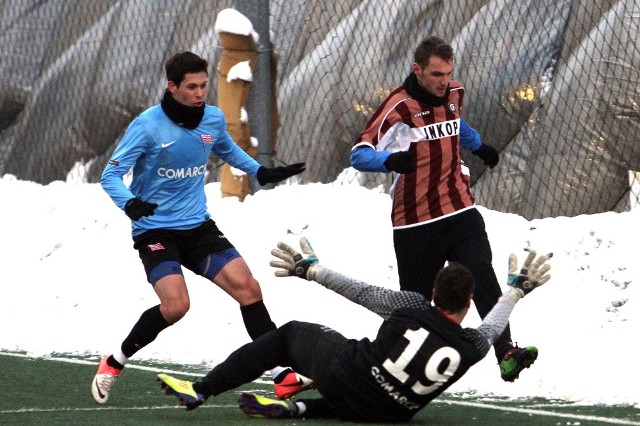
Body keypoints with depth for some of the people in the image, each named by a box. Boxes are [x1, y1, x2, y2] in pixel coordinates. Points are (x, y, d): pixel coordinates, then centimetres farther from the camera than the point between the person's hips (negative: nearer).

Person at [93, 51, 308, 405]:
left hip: (198, 226, 5)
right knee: (175, 305, -24)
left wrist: (262, 172, 20)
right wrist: (129, 203, -34)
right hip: (155, 230, -5)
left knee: (247, 287, -11)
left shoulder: (214, 120, 3)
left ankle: (282, 374, -7)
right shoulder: (147, 126, -14)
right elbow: (110, 175, -15)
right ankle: (115, 362, -2)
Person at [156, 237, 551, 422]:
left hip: (345, 373, -1)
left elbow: (362, 292, -3)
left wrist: (310, 269, 8)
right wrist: (517, 289, 34)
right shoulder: (471, 347, -7)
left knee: (288, 334, 22)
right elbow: (494, 324, 17)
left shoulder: (414, 308, -12)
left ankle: (201, 390, 20)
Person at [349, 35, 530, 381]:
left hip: (460, 212, 4)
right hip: (415, 221, -4)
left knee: (484, 281, -14)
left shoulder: (454, 94, 6)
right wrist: (390, 160, -39)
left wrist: (478, 146, 32)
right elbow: (359, 153, -22)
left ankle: (506, 354, -21)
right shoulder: (399, 106, -15)